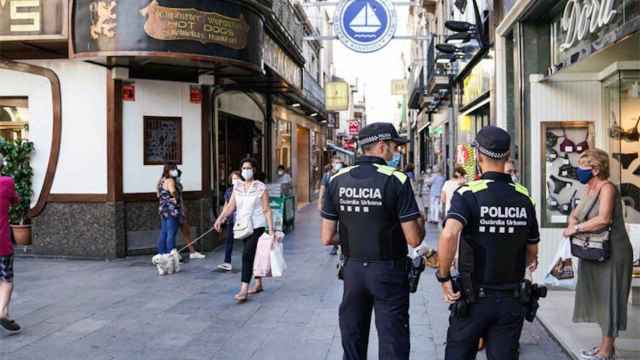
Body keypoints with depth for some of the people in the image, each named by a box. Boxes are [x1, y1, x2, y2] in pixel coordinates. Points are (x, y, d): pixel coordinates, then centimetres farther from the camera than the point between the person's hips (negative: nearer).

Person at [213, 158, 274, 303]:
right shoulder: (237, 187, 7)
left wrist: (271, 229, -12)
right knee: (253, 255, 17)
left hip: (257, 227, -6)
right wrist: (220, 218, -15)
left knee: (247, 255, -16)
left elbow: (266, 210, -7)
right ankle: (258, 284, 32)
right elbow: (230, 206, 1)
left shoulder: (261, 187, -6)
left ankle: (244, 290, -18)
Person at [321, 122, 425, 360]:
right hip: (388, 270, -4)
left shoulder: (338, 180, -1)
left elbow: (327, 238, 0)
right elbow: (414, 239, -14)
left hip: (352, 269, 4)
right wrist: (420, 222, 7)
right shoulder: (396, 180, -13)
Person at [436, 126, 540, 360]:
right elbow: (532, 251, 12)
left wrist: (444, 277, -18)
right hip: (512, 299, 3)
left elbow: (449, 235, -31)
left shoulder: (468, 193, -13)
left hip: (474, 298, -3)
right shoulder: (524, 197, 2)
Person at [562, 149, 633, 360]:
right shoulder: (588, 190, 10)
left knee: (609, 298, 0)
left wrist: (576, 229, -20)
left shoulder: (607, 188, -16)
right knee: (600, 297, 15)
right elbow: (574, 215, 13)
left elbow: (604, 219, -29)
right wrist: (573, 223, -9)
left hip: (612, 253, -9)